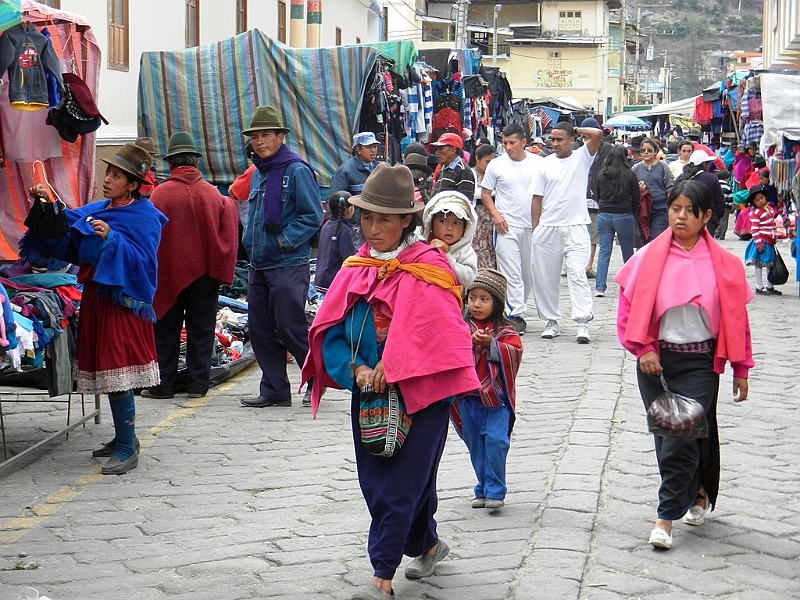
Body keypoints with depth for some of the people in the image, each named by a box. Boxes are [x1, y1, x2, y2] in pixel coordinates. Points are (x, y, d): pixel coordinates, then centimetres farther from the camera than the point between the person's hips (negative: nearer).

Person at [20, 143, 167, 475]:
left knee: (117, 373, -11)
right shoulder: (98, 210, 12)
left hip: (122, 301, -8)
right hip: (96, 296, 8)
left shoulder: (144, 216, -9)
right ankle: (124, 438, 26)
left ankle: (127, 449, -8)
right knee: (106, 371, 14)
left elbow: (143, 261, -18)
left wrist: (111, 239, -27)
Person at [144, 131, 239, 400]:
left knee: (166, 330, 7)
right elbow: (229, 234, 3)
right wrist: (221, 272, 12)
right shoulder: (213, 194, -1)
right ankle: (198, 384, 8)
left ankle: (164, 384, 9)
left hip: (169, 271, -2)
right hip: (204, 272, 2)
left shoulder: (160, 194, -11)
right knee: (201, 329, 8)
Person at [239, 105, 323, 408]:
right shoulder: (258, 174, 15)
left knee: (291, 329, -6)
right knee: (260, 329, 9)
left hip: (288, 266, -8)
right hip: (258, 266, 8)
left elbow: (312, 216, -14)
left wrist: (283, 240, -16)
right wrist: (250, 242, 11)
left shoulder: (297, 171, -10)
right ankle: (274, 390, 17)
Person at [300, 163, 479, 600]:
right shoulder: (355, 270, 7)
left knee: (401, 483, -7)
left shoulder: (428, 268, -9)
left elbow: (435, 334, -16)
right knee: (375, 483, 12)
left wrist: (393, 370, -20)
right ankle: (428, 545, 34)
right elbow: (329, 331, 3)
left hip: (420, 393, -6)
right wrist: (356, 369, -13)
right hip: (368, 395, 6)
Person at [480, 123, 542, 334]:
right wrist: (495, 214, -7)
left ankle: (517, 307, 24)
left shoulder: (539, 163, 3)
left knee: (530, 273, 9)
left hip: (533, 226, 2)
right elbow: (485, 193, 8)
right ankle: (516, 315, -9)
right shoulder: (496, 165, 1)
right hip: (507, 226, -2)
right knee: (511, 273, -8)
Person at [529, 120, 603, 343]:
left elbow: (597, 134, -14)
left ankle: (582, 323, -16)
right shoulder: (545, 164, 8)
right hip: (548, 229, 3)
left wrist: (576, 130, 1)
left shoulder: (581, 158, 3)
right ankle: (551, 321, 19)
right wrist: (535, 229, 4)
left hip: (576, 227, -3)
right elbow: (537, 198, 9)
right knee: (546, 278, 7)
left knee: (578, 275, -11)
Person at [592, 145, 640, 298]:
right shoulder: (630, 175, -6)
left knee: (604, 252, 2)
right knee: (628, 253, 9)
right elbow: (636, 198, -1)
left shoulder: (601, 175, 1)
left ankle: (600, 287, -6)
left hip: (604, 215, 2)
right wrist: (632, 213, 15)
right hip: (624, 216, -2)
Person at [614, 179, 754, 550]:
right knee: (666, 436, 9)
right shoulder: (649, 258, -2)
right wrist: (643, 349, -8)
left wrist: (741, 370, 7)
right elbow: (628, 308, 3)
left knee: (682, 437, -10)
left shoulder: (723, 264, -2)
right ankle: (698, 494, 34)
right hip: (656, 361, 2)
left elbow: (736, 319, 5)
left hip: (699, 363, -2)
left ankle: (665, 518, -3)